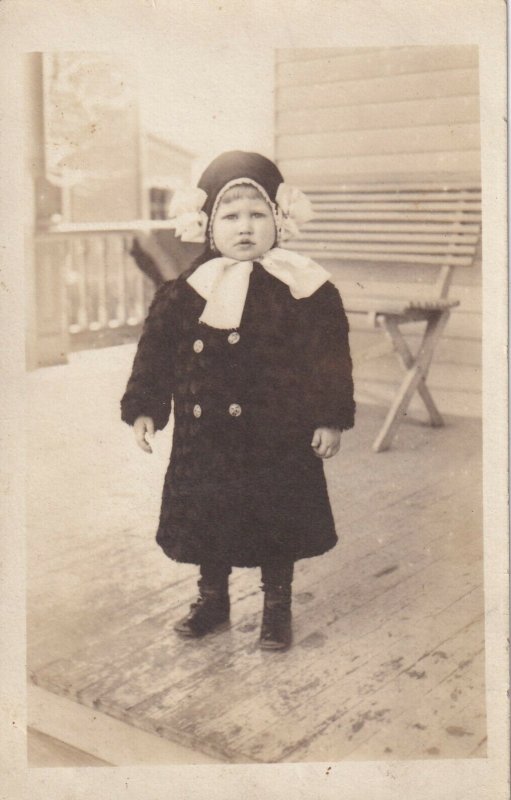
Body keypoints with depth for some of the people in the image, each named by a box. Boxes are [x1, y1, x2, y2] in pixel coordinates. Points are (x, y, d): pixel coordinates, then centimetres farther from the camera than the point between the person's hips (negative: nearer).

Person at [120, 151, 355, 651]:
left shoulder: (304, 288, -7)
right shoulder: (185, 290, 0)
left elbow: (330, 357, -4)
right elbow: (156, 352, 5)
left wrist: (330, 418, -6)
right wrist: (144, 408, 1)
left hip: (279, 440, -2)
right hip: (204, 440, 3)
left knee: (278, 524, 8)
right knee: (204, 517, 14)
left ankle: (277, 606, 30)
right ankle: (212, 600, 36)